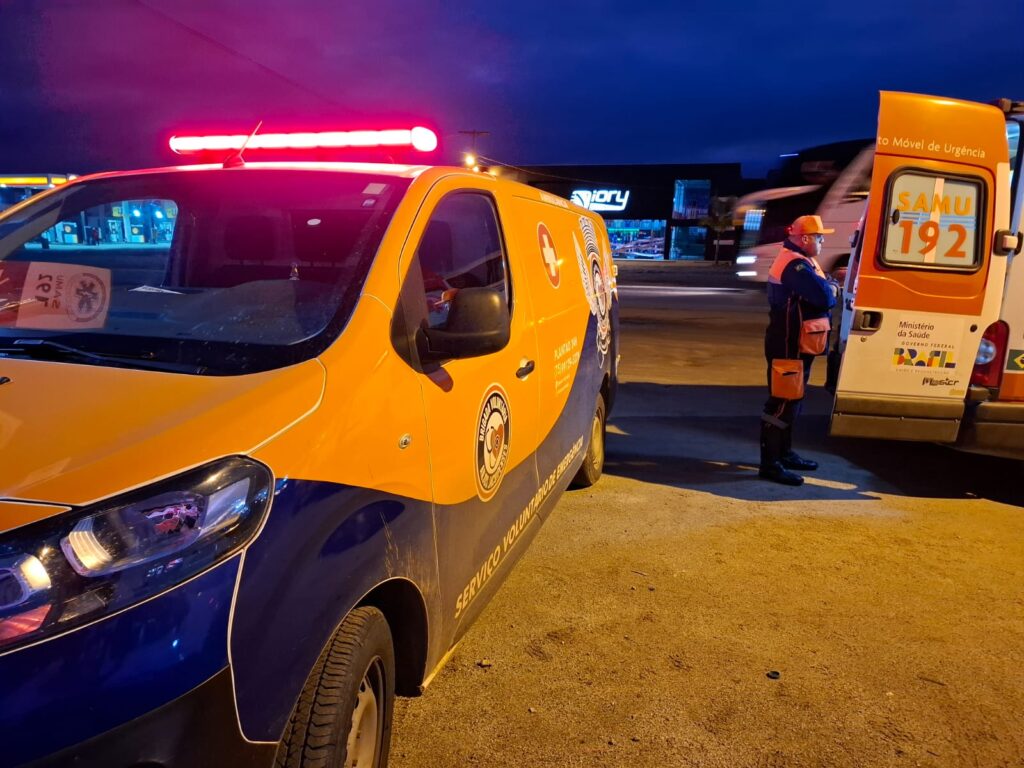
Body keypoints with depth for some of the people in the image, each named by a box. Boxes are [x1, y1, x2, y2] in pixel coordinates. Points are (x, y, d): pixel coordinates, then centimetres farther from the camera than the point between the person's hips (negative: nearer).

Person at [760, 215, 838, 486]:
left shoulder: (801, 262, 17)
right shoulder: (795, 265, -20)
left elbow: (821, 289, 18)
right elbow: (825, 297, -28)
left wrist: (829, 287, -4)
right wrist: (833, 289, -6)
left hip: (795, 345, 11)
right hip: (788, 346, -11)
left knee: (790, 401, 19)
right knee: (782, 403, -8)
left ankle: (784, 453, 31)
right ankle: (770, 463, -4)